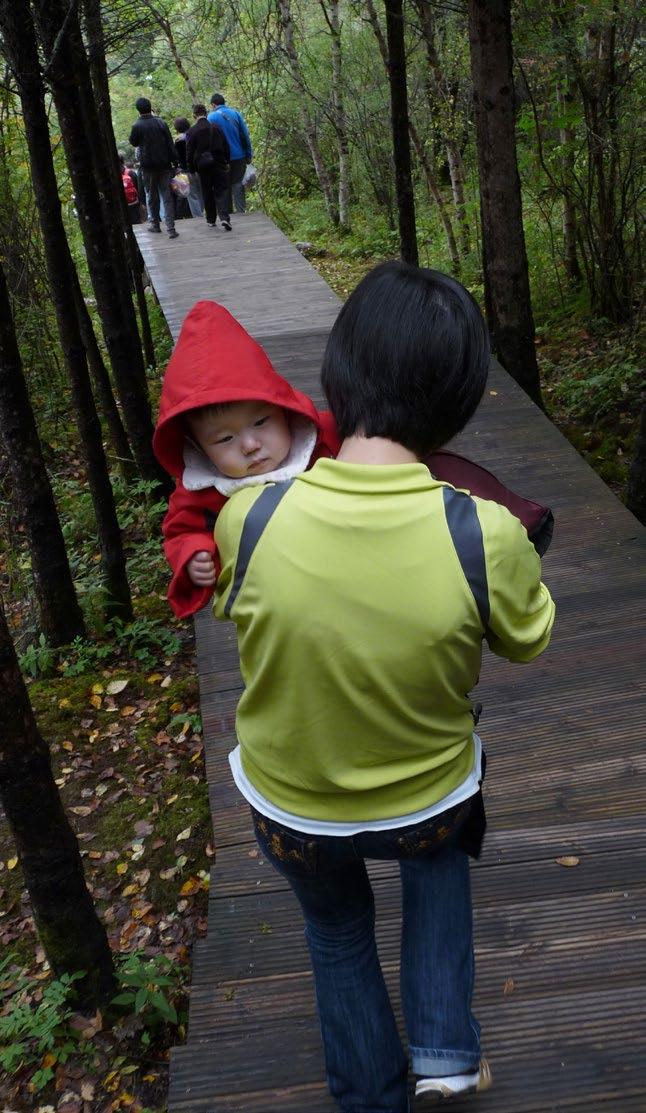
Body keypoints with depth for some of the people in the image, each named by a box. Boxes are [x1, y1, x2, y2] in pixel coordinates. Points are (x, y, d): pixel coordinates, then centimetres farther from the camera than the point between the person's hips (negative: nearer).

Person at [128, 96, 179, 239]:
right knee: (167, 196, 1)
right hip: (164, 164, 2)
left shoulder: (137, 126, -9)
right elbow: (171, 144, 0)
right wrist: (174, 162, 4)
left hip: (148, 165, -2)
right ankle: (171, 228, -8)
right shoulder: (161, 123, -1)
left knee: (151, 195, 15)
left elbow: (134, 142, 8)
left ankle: (155, 224, 22)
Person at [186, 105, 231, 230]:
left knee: (207, 193, 11)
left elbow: (189, 153, -3)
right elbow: (226, 146, 6)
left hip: (202, 165, -1)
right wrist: (226, 162, 16)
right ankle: (224, 218, -18)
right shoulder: (216, 127, 0)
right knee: (220, 191, 0)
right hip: (218, 164, 1)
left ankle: (211, 220, 16)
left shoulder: (191, 131, -6)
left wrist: (192, 169, 6)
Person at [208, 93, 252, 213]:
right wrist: (249, 154, 7)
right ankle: (241, 212, -1)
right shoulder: (236, 113, 2)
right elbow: (245, 135, 2)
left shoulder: (212, 117, -5)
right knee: (238, 184, 7)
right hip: (239, 157, 2)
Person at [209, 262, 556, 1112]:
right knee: (439, 855, 37)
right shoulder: (486, 537, -31)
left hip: (291, 804, 1)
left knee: (337, 932, 32)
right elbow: (526, 641, -8)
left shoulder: (250, 519, -29)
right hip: (425, 801, 0)